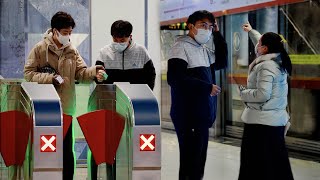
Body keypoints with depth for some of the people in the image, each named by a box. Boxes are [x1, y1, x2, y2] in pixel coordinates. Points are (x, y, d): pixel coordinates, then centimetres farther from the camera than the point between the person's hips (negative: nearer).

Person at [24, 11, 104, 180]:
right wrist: (49, 78, -15)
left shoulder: (72, 51, 8)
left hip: (66, 108, 3)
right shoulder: (39, 49, -3)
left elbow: (81, 73, 3)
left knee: (66, 151, 5)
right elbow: (28, 74, -3)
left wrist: (93, 71, -18)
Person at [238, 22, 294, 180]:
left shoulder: (266, 66, -19)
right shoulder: (278, 61, 9)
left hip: (261, 121, -9)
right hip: (276, 120, 9)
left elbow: (262, 94, -25)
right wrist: (251, 31, 41)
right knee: (276, 163, 13)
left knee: (257, 163, -3)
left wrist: (243, 93, -9)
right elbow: (264, 44, 28)